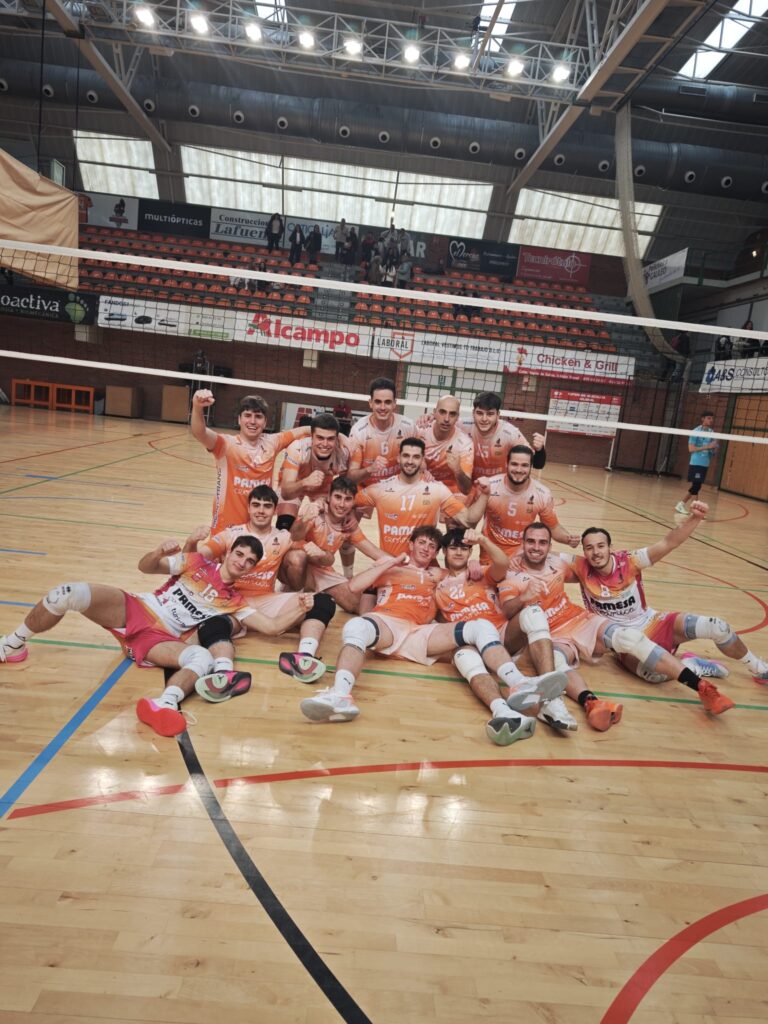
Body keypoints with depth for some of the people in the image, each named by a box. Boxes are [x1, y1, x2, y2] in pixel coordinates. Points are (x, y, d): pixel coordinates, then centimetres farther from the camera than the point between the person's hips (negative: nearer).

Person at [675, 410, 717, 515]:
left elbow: (713, 449, 16)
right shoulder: (696, 432, -8)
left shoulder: (712, 433, 9)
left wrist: (714, 448, -8)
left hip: (705, 464, 7)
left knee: (696, 487, 10)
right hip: (695, 463, -7)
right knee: (696, 486, -9)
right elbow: (691, 448, -14)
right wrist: (707, 447, -21)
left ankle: (681, 504, 22)